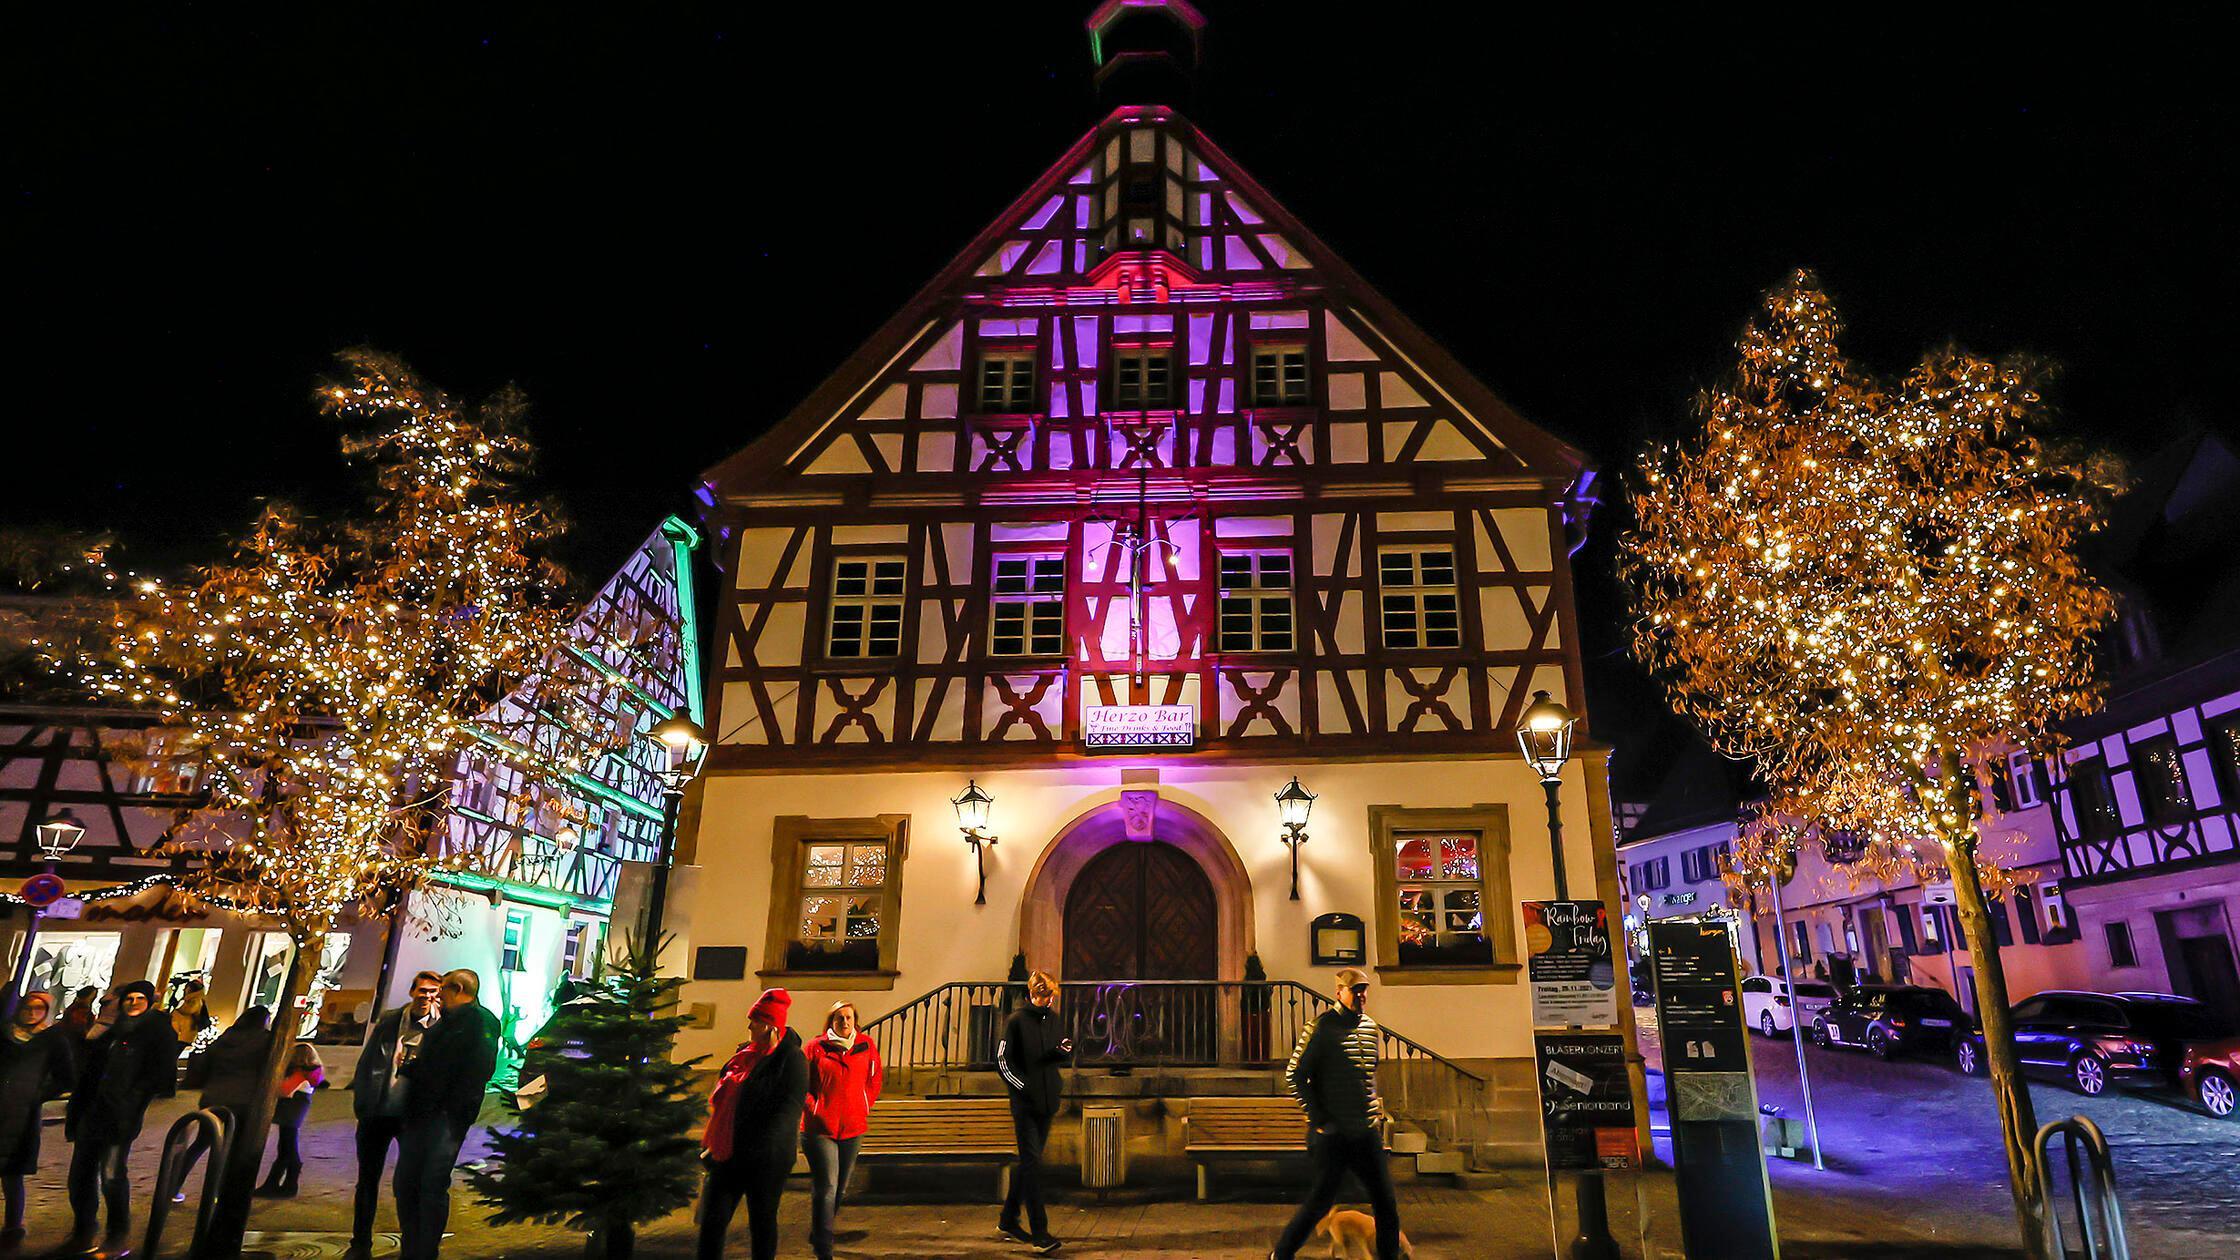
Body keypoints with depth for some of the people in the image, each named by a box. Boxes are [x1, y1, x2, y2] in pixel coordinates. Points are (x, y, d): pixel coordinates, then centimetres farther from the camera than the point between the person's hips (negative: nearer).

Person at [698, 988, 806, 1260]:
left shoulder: (790, 1059, -10)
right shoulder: (745, 1053, 11)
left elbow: (788, 1108, -16)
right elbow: (721, 1098, 20)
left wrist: (760, 1147, -22)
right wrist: (710, 1141, 13)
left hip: (765, 1159, -6)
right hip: (728, 1152, 6)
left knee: (762, 1221, 7)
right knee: (712, 1219, 6)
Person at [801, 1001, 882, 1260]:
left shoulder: (866, 1046, 2)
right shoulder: (816, 1048, -6)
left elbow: (876, 1079, 14)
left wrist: (864, 1106, 5)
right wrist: (813, 1109, -8)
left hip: (852, 1127, 4)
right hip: (820, 1127, -4)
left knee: (840, 1187, 15)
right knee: (826, 1187, -8)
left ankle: (819, 1236, 36)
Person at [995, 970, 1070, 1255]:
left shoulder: (1051, 1018, 9)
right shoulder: (1016, 1020, -9)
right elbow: (1003, 1060, -8)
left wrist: (1062, 1051, -5)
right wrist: (1023, 1086, -16)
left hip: (1047, 1102, 7)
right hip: (1025, 1103, -6)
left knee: (1028, 1162, 14)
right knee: (1032, 1163, -7)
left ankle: (1007, 1221, 29)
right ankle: (1039, 1233, -4)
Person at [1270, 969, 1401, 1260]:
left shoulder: (1370, 1026, 9)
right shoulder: (1322, 1027, -11)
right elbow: (1294, 1076, -10)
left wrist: (1377, 1113, 15)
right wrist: (1318, 1119, -12)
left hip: (1367, 1132, 6)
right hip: (1333, 1134, -6)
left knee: (1386, 1203, 8)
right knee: (1320, 1200, 1)